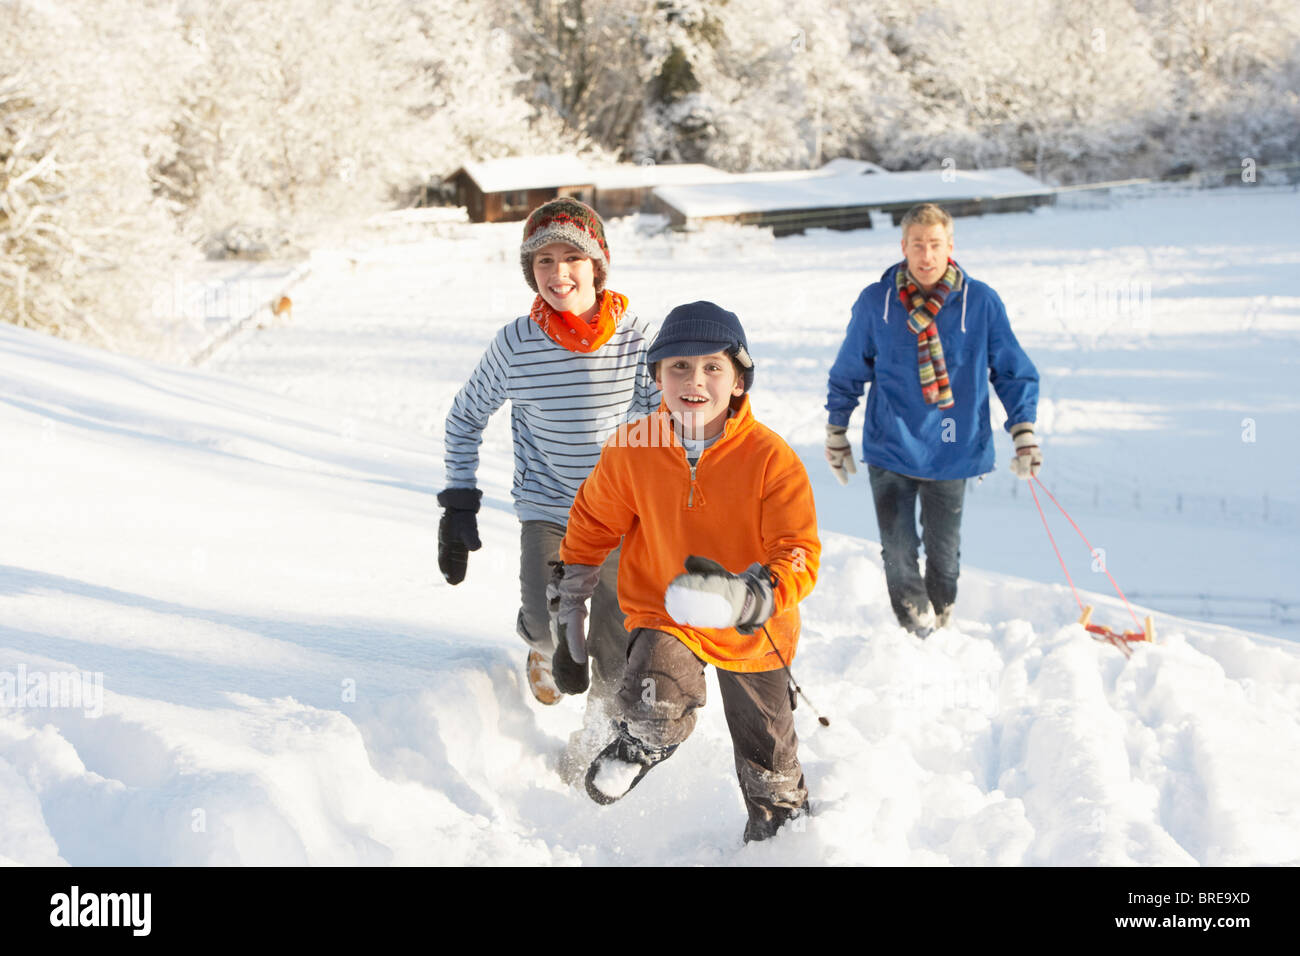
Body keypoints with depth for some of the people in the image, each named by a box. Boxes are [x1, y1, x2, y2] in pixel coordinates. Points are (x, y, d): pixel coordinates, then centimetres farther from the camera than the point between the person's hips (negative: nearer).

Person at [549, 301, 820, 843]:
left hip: (753, 631, 0)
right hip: (663, 613, 0)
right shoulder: (631, 452, -15)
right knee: (654, 702, -31)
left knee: (768, 760, 17)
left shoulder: (771, 459, -23)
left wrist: (745, 597, -45)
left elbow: (799, 557, -25)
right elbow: (591, 527, 2)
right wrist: (569, 614, 4)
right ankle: (639, 745, 7)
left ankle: (781, 827, 50)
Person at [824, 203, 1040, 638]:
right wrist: (836, 433, 14)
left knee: (944, 552, 13)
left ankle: (942, 627, 35)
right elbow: (847, 374, 11)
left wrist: (1024, 432, -3)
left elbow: (1015, 372, 5)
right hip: (890, 450, 0)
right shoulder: (874, 303, -3)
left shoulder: (981, 303, -5)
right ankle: (917, 635, 13)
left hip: (951, 452, 0)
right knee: (898, 555, -2)